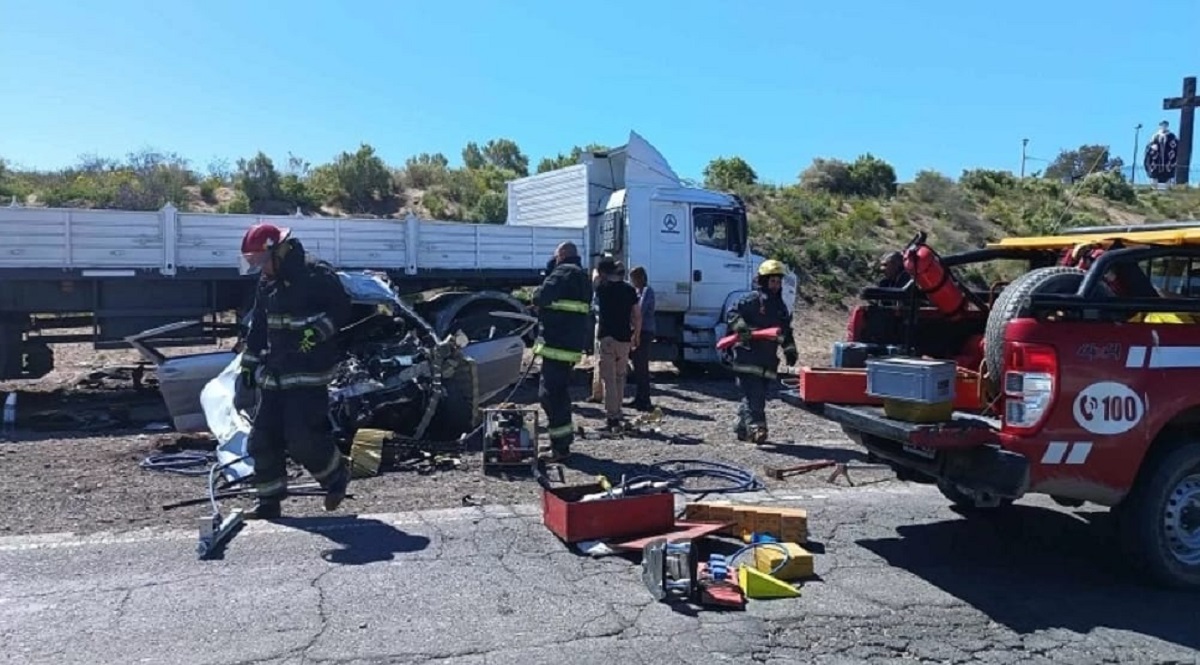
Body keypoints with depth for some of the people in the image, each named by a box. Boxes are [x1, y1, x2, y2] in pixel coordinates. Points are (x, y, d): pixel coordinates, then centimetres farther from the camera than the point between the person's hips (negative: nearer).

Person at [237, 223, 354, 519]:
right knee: (262, 438, 7)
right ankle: (269, 500, 20)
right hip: (274, 373, 8)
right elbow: (258, 326, 21)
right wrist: (249, 362, 20)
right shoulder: (267, 283, 14)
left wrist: (317, 331, -26)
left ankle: (337, 476, 14)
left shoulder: (317, 275, -11)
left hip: (309, 373, -8)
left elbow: (342, 308, -13)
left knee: (303, 438, -13)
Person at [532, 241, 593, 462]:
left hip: (557, 343, -10)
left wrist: (538, 296, 2)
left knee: (550, 393, -7)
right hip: (573, 343, 10)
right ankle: (564, 438, 31)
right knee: (560, 391, 21)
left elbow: (540, 297, -21)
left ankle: (560, 447, -8)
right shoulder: (583, 277, 21)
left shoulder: (564, 272, -9)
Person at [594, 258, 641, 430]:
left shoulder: (602, 289, -4)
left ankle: (612, 417, -7)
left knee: (609, 378, -3)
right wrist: (637, 335, 17)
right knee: (620, 377, 17)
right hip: (624, 338, 4)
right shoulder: (629, 290, 5)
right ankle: (616, 413, 23)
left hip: (607, 337, -4)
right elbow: (637, 316, 5)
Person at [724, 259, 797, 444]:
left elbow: (786, 332, 26)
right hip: (748, 355, -7)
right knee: (753, 394, -16)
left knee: (757, 395, 9)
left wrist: (790, 350, 14)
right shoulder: (753, 299, -3)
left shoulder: (781, 306, 20)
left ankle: (742, 428, 18)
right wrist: (742, 328, -26)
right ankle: (755, 427, -22)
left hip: (767, 359, 7)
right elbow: (733, 314, -10)